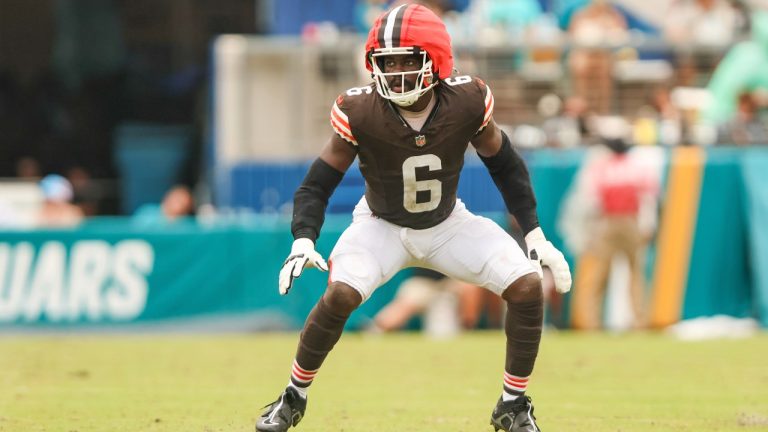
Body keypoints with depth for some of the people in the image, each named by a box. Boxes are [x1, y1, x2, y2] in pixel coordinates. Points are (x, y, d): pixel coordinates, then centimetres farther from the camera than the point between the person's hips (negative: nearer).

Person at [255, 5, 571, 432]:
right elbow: (318, 184, -16)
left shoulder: (467, 103, -23)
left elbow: (506, 167, -5)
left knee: (528, 286, -16)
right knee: (341, 295, -28)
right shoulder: (360, 113, -26)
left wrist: (536, 236, -6)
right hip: (383, 225, -2)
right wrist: (303, 242, -33)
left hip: (448, 224, 2)